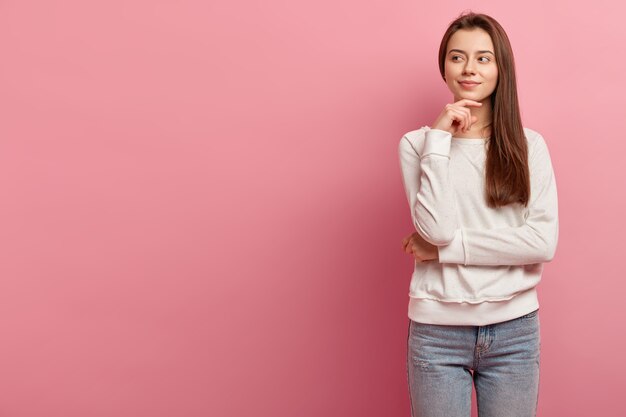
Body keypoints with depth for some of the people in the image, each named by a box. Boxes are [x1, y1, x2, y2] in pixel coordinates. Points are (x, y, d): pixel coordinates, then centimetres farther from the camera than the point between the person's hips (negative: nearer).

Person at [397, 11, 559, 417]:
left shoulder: (529, 144, 1)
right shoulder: (417, 142, -1)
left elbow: (544, 242, -9)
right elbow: (437, 228, -13)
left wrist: (444, 248, -12)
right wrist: (440, 139, -14)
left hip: (514, 328, 1)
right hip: (437, 330, -1)